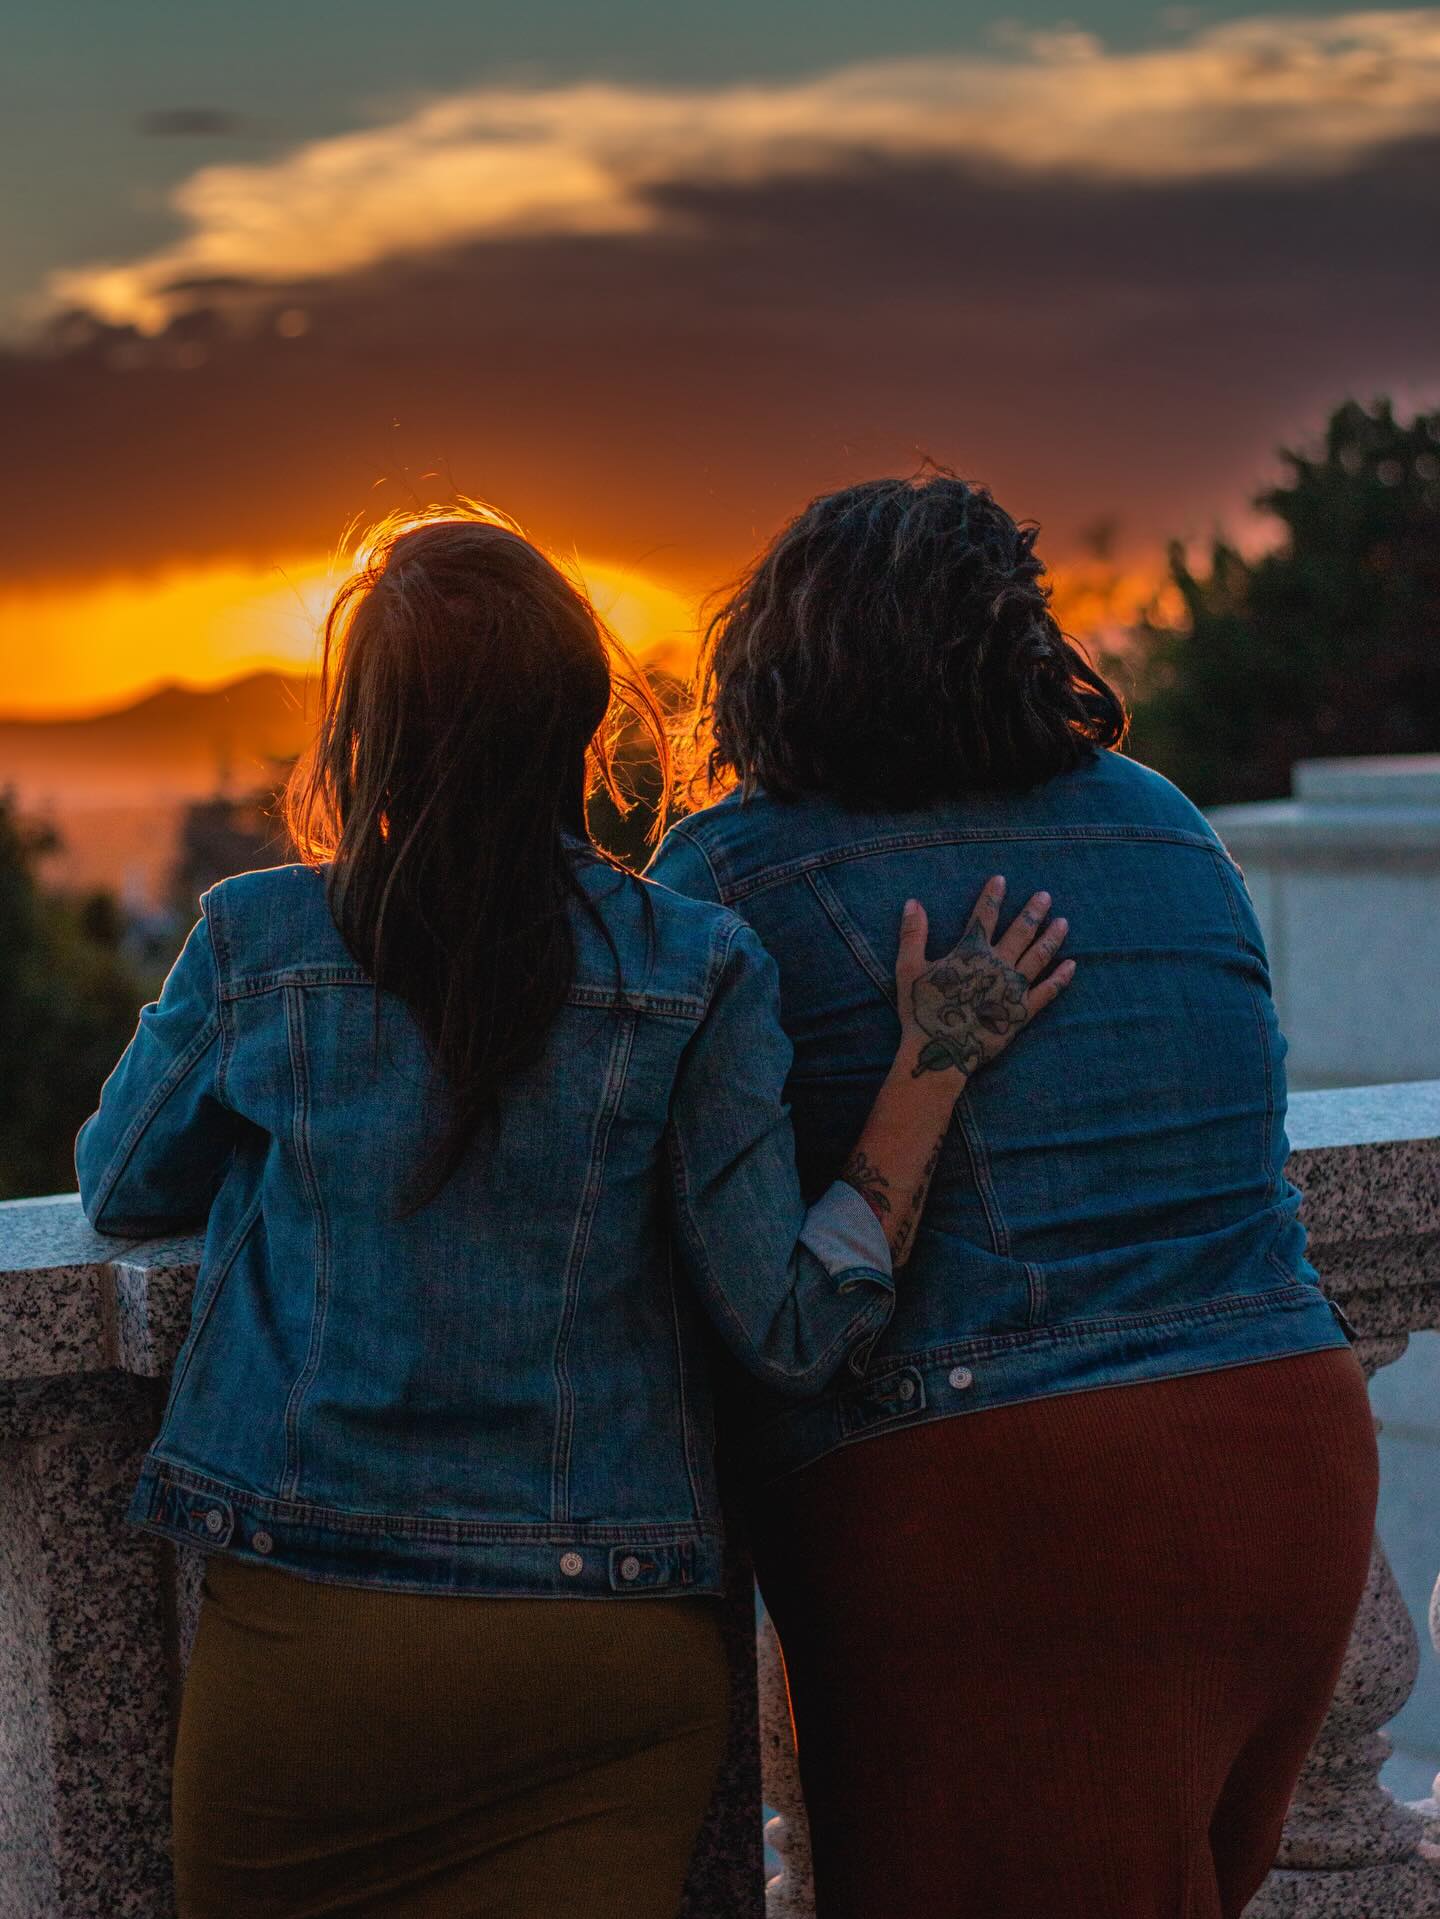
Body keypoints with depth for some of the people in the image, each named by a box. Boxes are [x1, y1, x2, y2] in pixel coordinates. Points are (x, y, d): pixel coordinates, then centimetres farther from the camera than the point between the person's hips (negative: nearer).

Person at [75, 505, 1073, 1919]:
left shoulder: (257, 939, -4)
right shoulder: (696, 970, -5)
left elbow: (122, 1187, 15)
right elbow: (790, 1336, -6)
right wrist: (932, 1066, -2)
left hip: (304, 1635, 0)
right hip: (612, 1654, 1)